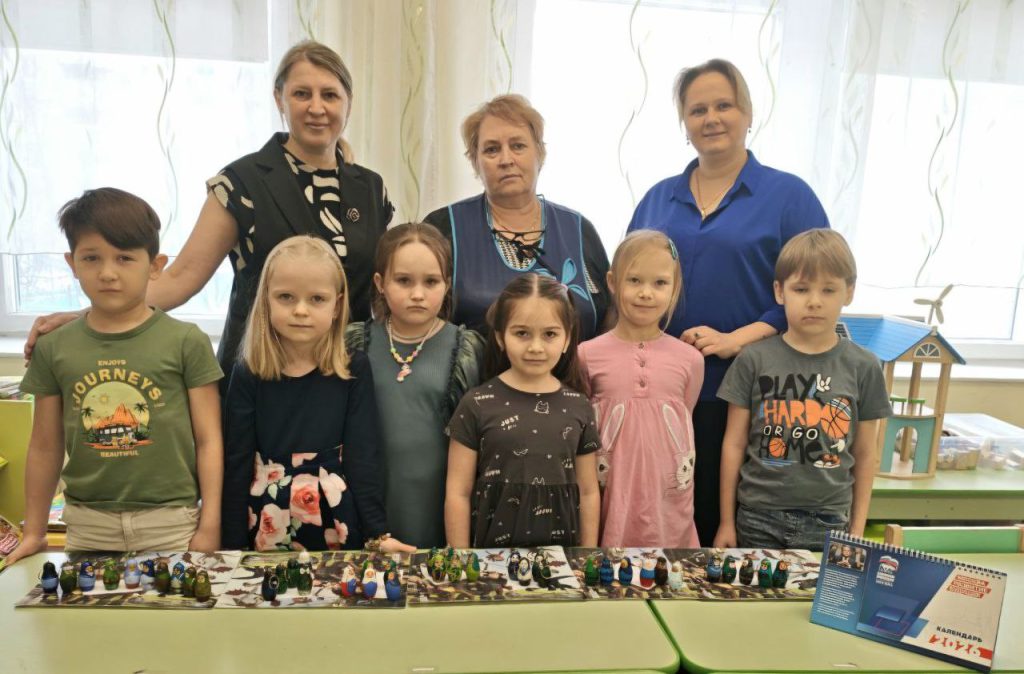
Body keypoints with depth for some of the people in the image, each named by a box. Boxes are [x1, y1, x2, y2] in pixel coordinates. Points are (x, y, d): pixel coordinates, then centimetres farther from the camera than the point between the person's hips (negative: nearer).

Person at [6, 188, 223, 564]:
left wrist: (210, 527, -6)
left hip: (172, 522, -2)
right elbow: (45, 447, 10)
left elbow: (208, 440, -5)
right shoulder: (54, 348, 2)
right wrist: (33, 532, 13)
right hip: (87, 524, 3)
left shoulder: (186, 342, -7)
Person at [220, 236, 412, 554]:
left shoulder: (354, 371, -6)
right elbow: (236, 466, -3)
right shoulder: (248, 375, -5)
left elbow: (363, 457, -7)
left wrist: (377, 534, -11)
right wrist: (234, 546, -4)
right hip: (267, 530, 1)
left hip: (339, 529, 0)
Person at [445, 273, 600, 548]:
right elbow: (458, 493, -5)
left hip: (561, 548, 2)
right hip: (492, 548, -2)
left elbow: (588, 493, 6)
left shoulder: (579, 408, 0)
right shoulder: (477, 404, -8)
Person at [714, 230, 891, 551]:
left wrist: (857, 531, 7)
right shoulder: (753, 360, -4)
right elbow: (734, 444, 0)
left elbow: (864, 456, 6)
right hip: (758, 518, -1)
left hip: (828, 522, 1)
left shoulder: (863, 367, 0)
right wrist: (726, 522, 2)